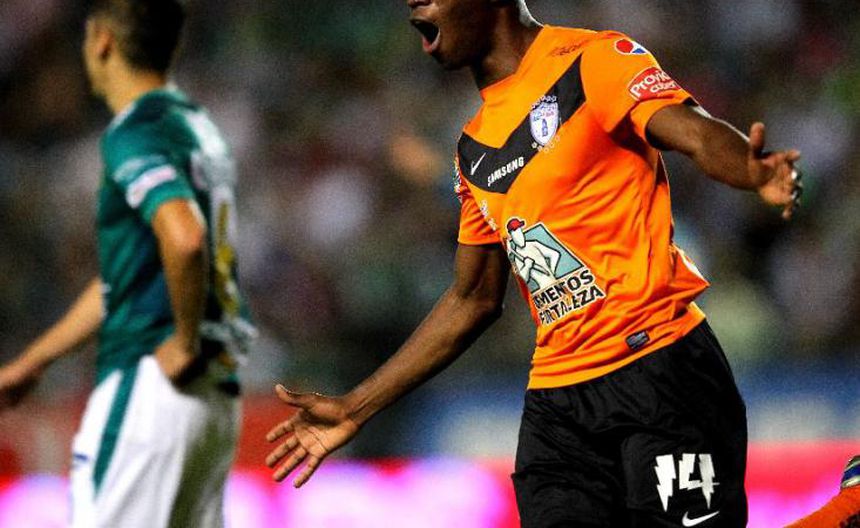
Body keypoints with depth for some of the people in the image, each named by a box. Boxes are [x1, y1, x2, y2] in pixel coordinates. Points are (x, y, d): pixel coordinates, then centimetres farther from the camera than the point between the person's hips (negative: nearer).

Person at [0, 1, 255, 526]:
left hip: (148, 387, -9)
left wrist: (186, 343, -16)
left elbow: (183, 237, -30)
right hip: (218, 397, 9)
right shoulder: (198, 127, 19)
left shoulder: (135, 134, -10)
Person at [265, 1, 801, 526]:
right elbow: (474, 300, 26)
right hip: (556, 401, 6)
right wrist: (355, 409, 27)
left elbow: (696, 131, -17)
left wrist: (752, 170, -41)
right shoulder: (475, 149, 18)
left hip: (659, 368, -6)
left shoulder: (595, 60, -2)